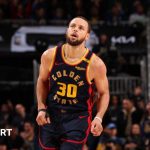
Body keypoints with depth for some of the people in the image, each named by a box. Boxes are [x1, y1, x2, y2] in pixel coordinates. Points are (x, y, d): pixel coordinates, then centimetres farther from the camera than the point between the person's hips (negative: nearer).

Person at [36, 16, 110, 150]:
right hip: (50, 116, 3)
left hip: (78, 118, -3)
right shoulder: (50, 56, -8)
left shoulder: (95, 64, -15)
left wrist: (99, 118, -16)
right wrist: (41, 108, 0)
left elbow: (104, 93, -1)